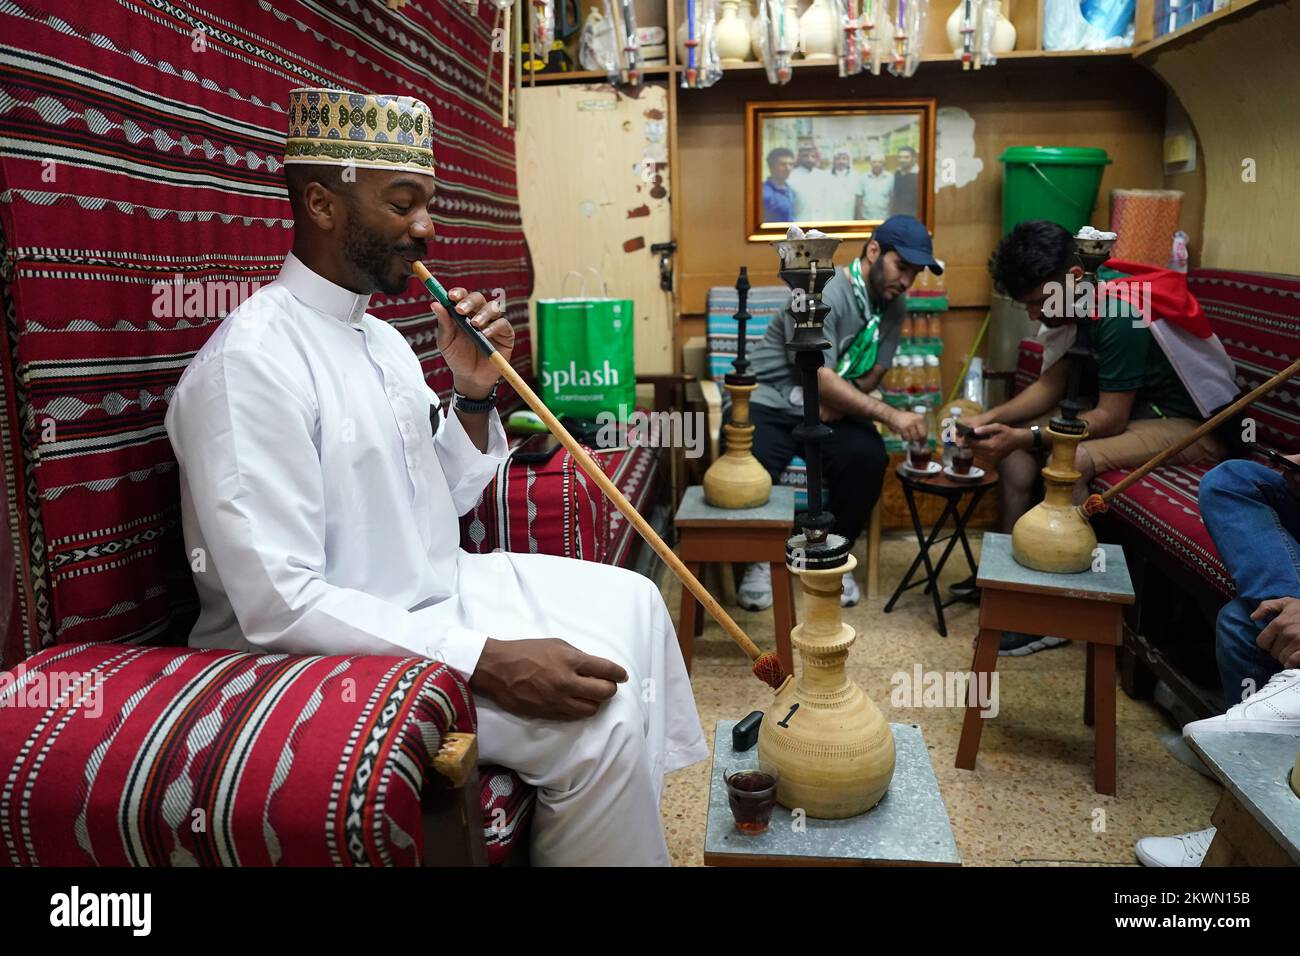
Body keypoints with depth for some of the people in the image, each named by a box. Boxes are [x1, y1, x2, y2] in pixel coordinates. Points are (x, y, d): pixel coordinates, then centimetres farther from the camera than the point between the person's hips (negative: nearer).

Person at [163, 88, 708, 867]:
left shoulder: (384, 339, 7)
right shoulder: (253, 360, -22)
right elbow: (280, 603, -28)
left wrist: (475, 396, -5)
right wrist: (487, 660, -30)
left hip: (441, 592, 10)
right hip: (344, 648, -9)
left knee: (632, 604, 12)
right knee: (598, 720, -21)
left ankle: (642, 824, 28)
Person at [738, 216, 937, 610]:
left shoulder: (894, 304, 3)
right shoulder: (822, 295, -20)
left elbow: (873, 373, 8)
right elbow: (820, 380, -26)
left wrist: (837, 400, -13)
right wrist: (891, 415, -31)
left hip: (831, 409, 5)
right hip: (772, 404, -5)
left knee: (869, 458, -24)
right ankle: (758, 559, -3)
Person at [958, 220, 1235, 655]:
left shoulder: (1119, 313, -29)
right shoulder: (1072, 303, -3)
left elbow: (1110, 419, -26)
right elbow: (1051, 385, 3)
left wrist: (1026, 436, -30)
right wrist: (990, 418, -12)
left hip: (1192, 422, -9)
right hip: (1132, 406, 9)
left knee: (1072, 459, -32)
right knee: (1014, 437, -1)